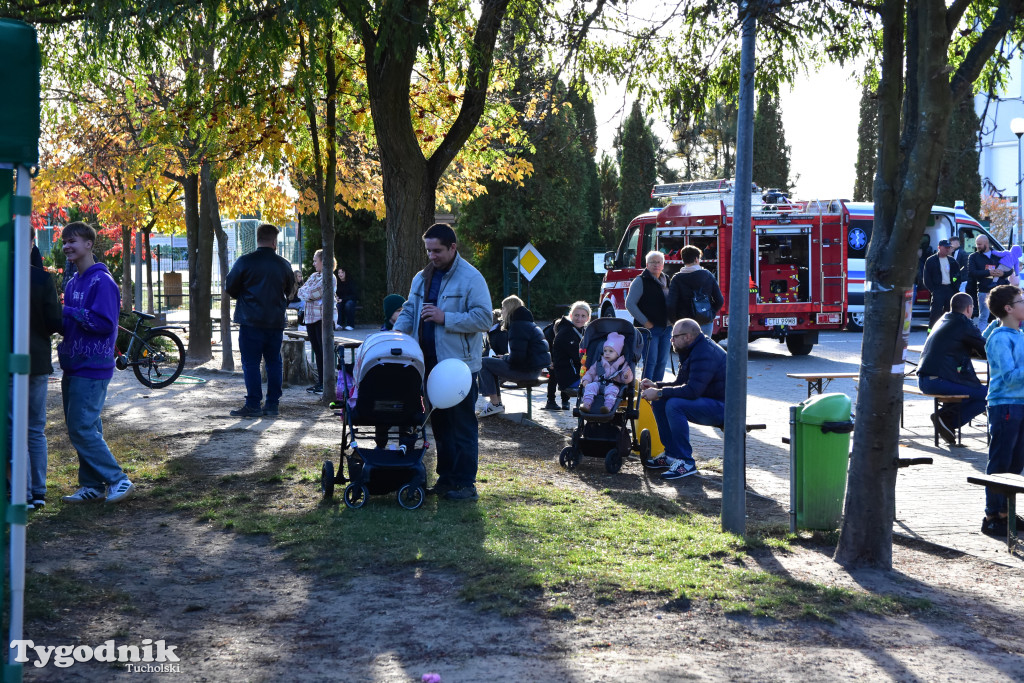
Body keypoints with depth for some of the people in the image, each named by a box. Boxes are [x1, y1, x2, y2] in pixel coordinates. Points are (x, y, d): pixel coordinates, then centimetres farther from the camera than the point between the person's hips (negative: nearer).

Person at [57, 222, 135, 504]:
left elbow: (105, 324, -21)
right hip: (74, 367, 9)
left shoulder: (102, 282, -13)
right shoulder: (73, 282, 15)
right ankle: (92, 486, 18)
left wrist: (69, 313, -19)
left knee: (82, 429, -11)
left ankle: (118, 481, -2)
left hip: (92, 369, -9)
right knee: (82, 429, 11)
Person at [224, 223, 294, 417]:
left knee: (251, 363, -1)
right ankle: (272, 404, 12)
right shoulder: (284, 265, 3)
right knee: (274, 362, 11)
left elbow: (229, 287, 0)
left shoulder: (245, 261, -8)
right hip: (276, 321, 4)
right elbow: (290, 292, 15)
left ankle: (253, 405, -2)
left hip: (251, 321, -4)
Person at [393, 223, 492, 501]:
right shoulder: (422, 278, 13)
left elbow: (483, 318, -16)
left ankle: (465, 483, 4)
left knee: (462, 424, -2)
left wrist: (445, 318, -20)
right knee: (439, 423, 13)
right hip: (430, 363, 7)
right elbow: (408, 312, 19)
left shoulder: (471, 278, -10)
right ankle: (446, 478, 21)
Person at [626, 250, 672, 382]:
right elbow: (630, 304, -11)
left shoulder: (667, 281, 15)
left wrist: (672, 323, 12)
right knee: (650, 361, -10)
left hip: (666, 328, 6)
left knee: (662, 362, 7)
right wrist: (644, 322, -14)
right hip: (649, 328, -6)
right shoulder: (641, 281, -5)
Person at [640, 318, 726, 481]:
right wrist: (656, 385, 2)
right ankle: (671, 454, 8)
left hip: (721, 406, -11)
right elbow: (681, 383, 19)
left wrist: (659, 393, -24)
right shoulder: (692, 351, 12)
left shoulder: (705, 353, -22)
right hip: (706, 401, 11)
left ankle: (686, 462, -24)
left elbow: (692, 390, -31)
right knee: (659, 402, 5)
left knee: (674, 405, -30)